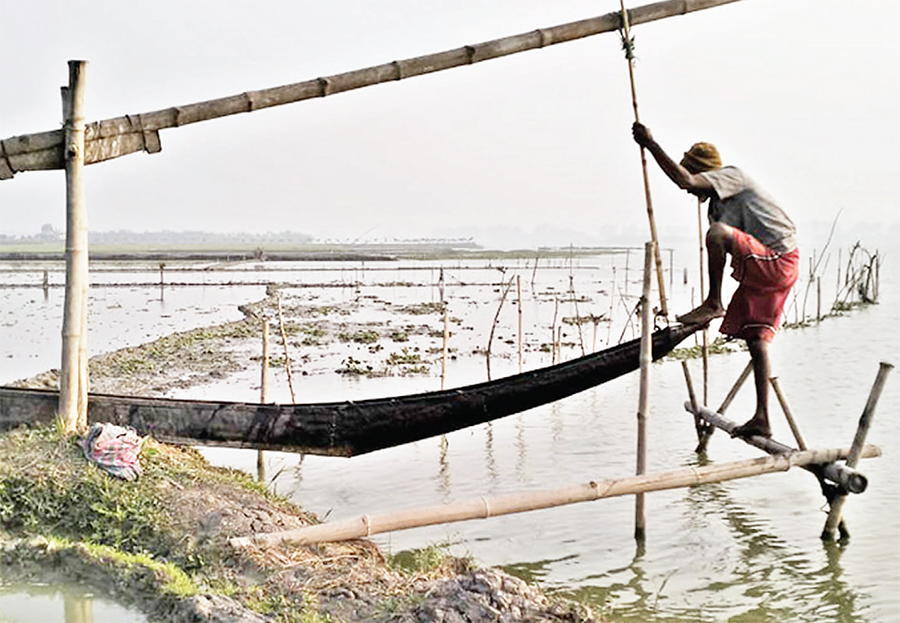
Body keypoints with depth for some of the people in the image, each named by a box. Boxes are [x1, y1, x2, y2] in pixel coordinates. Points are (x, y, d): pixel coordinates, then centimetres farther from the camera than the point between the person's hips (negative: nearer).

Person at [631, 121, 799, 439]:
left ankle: (713, 304, -19)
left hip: (778, 261, -10)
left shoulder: (732, 175, -5)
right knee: (756, 339, 7)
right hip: (762, 270, 10)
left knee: (718, 232, -32)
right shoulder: (717, 206, 22)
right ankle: (762, 419, 7)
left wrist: (651, 145, -17)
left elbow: (685, 180, -22)